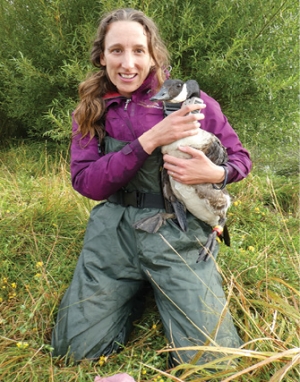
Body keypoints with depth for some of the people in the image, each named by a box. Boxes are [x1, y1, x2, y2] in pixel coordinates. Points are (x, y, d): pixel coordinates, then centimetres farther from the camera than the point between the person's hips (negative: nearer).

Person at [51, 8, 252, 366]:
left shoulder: (187, 100, -4)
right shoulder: (92, 110, 4)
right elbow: (85, 182, -8)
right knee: (74, 348, -2)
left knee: (212, 359, -10)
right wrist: (149, 140, -19)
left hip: (179, 232, -2)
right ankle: (136, 291, 23)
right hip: (113, 229, 3)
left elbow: (240, 158, 5)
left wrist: (215, 173, -21)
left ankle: (160, 288, 18)